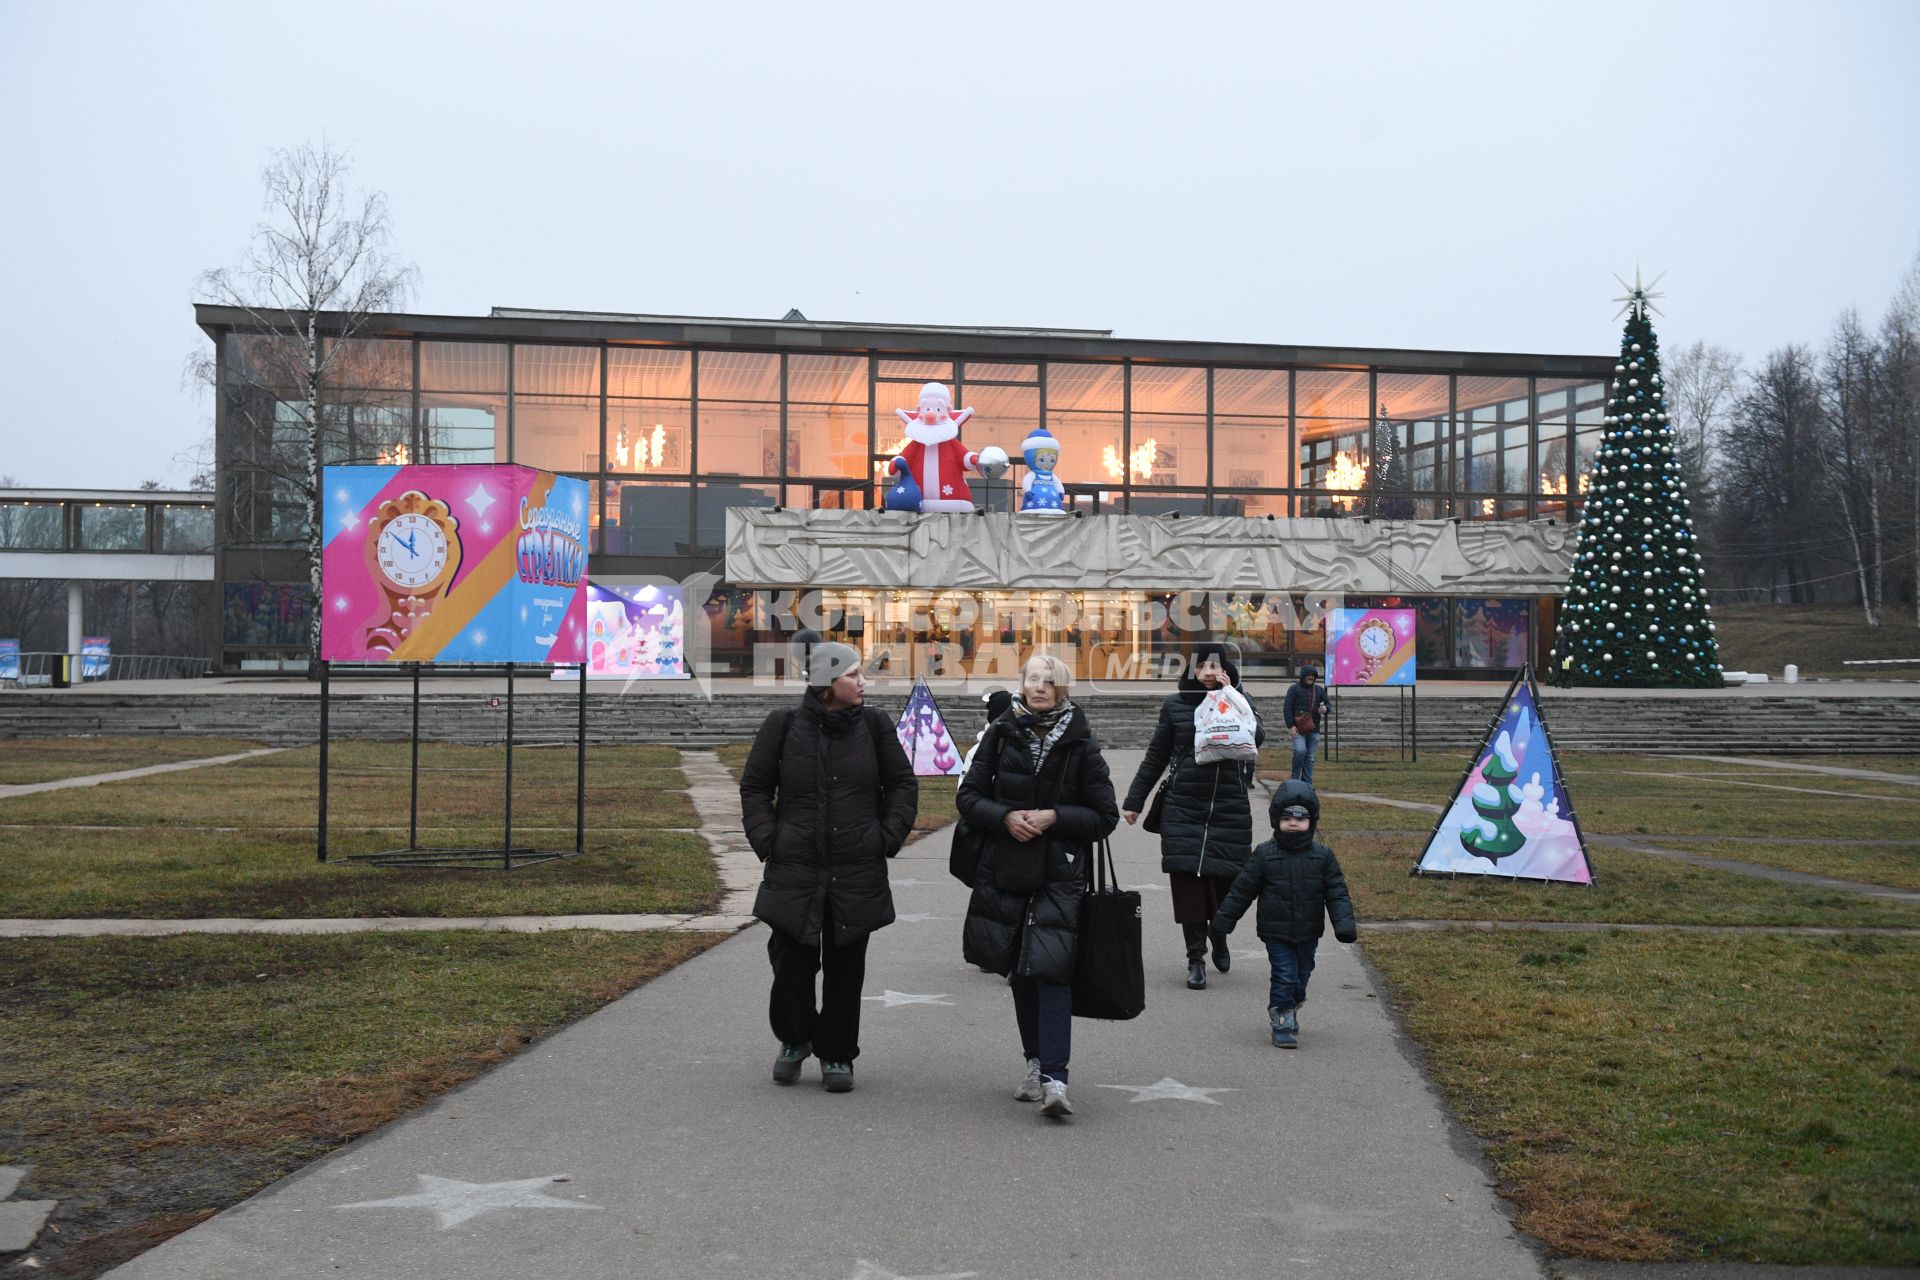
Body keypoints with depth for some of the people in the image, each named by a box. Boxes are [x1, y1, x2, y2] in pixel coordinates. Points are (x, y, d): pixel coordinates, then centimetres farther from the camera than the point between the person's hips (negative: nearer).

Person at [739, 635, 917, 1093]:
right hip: (794, 871, -1)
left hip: (858, 874, 1)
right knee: (792, 961, 0)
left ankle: (837, 1054, 21)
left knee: (846, 967, 7)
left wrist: (888, 837, 0)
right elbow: (754, 788, 7)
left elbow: (903, 785, 11)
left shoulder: (874, 724, 2)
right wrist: (768, 841, -3)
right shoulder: (784, 726, -2)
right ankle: (794, 1038, 26)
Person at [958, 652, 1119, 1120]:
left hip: (1060, 875, -3)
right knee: (1020, 972, 11)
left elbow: (1105, 816, -1)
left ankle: (1054, 1078, -18)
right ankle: (1036, 1063, 25)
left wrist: (1053, 817, -14)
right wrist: (1005, 816, -12)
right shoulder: (1001, 734, 3)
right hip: (1005, 871, 3)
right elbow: (970, 796, 6)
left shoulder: (1081, 744, -3)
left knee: (1051, 969, -15)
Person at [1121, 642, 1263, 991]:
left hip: (1230, 810, 0)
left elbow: (1256, 738, -15)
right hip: (1183, 810, 0)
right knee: (1187, 883, -5)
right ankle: (1196, 958, 5)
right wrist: (1134, 800, 11)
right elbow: (1156, 757, 12)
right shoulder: (1175, 704, 5)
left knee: (1225, 882, 1)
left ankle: (1219, 939, 31)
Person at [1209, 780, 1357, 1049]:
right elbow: (1243, 889, 1)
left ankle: (1288, 1010, 38)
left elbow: (1337, 893, 0)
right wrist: (1224, 918, 4)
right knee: (1285, 975, -7)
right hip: (1276, 932, -2)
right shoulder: (1265, 854, -6)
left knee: (1301, 977, 14)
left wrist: (1345, 924, -12)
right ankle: (1282, 1024, 5)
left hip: (1308, 933, 3)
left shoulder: (1322, 856, -2)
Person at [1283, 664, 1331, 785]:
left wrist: (1326, 709, -5)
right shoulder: (1295, 689, 2)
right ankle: (1295, 778, -4)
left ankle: (1307, 783, 10)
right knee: (1300, 751, -21)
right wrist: (1290, 725, -12)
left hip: (1314, 729, 5)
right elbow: (1287, 708, -2)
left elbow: (1328, 704, 21)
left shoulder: (1319, 690, 16)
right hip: (1298, 728, -4)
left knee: (1310, 757, 5)